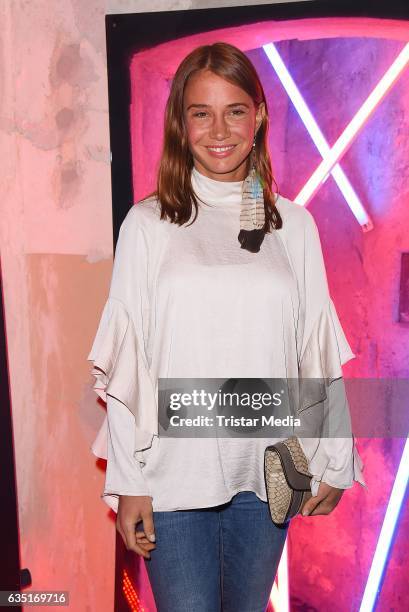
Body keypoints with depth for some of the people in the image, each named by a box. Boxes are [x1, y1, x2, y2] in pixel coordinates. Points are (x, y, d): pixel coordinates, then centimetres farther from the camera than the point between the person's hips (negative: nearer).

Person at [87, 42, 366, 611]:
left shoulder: (294, 224, 3)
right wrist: (128, 481, -5)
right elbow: (126, 361, -4)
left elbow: (319, 351, 5)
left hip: (266, 472, 2)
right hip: (175, 474, -2)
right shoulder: (149, 223, -4)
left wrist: (335, 460, 5)